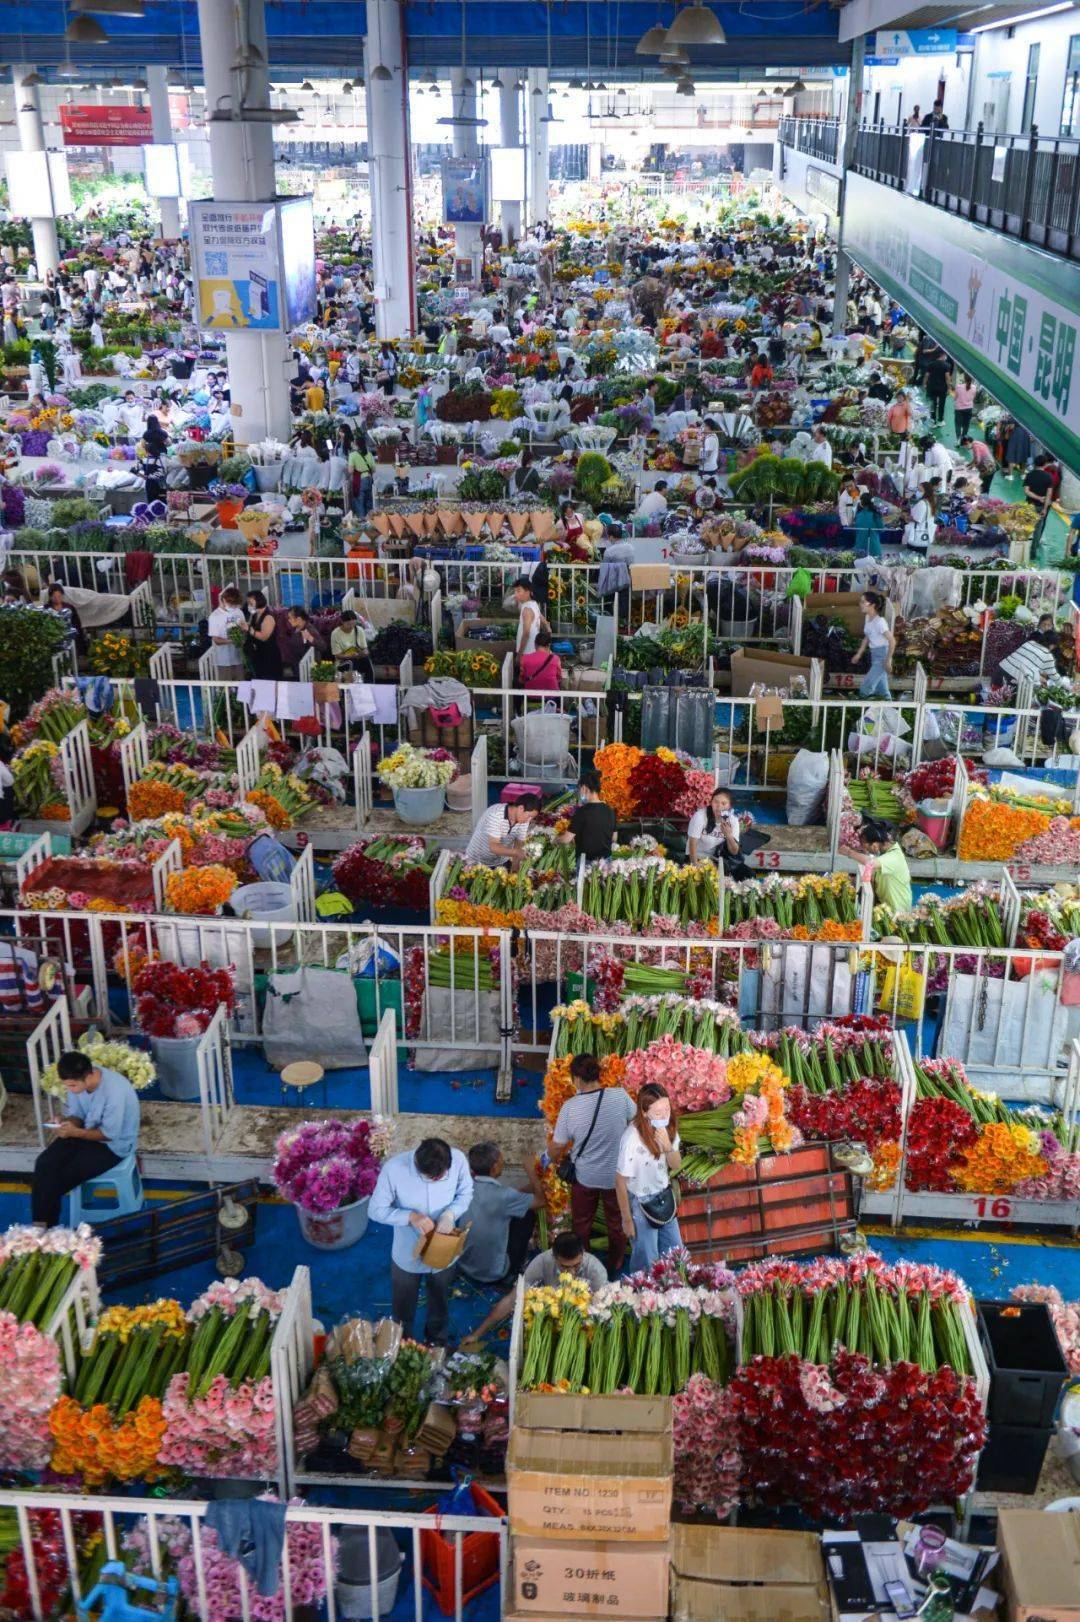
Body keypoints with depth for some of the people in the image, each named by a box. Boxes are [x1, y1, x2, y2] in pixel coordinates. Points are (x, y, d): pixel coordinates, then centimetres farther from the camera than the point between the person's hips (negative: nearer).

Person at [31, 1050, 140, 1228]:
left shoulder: (115, 1091, -32)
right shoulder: (78, 1079, -11)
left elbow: (109, 1134, -22)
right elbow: (76, 1114, 2)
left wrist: (75, 1132, -31)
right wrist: (65, 1124, -21)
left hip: (112, 1145, -6)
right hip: (86, 1132, 6)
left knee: (62, 1178, -17)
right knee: (44, 1163, -16)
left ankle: (47, 1227, 6)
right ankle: (40, 1226, -11)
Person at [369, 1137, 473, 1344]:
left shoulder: (458, 1160, -26)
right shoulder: (393, 1168, -32)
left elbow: (465, 1194, -7)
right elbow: (376, 1210, -19)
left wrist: (451, 1213, -27)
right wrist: (411, 1216, -33)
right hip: (407, 1254, -2)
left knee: (439, 1303, 29)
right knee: (403, 1307, 25)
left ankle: (438, 1345, 58)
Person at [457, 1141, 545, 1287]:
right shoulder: (502, 1195, -27)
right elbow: (541, 1201, -9)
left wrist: (530, 1187, 11)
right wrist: (531, 1173, 3)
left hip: (462, 1266, 6)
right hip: (492, 1273, -6)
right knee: (528, 1215, 8)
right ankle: (511, 1274, 20)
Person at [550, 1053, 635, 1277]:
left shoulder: (570, 1107, -22)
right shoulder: (620, 1096, -21)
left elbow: (557, 1146, -11)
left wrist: (555, 1160, 12)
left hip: (584, 1177, 0)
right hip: (616, 1175, 0)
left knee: (581, 1224, 25)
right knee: (617, 1224, 24)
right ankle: (614, 1269, 43)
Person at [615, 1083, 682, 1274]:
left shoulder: (669, 1127, -13)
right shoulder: (632, 1138, -32)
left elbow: (676, 1165, -2)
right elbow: (620, 1182, -21)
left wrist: (668, 1147, -24)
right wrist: (627, 1220, -12)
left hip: (664, 1198, 6)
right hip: (640, 1204, -6)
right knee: (647, 1262, 10)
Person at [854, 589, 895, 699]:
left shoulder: (879, 621, -23)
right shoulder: (867, 617, 3)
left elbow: (892, 641, -24)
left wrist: (888, 660, -21)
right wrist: (859, 654, 17)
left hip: (882, 655, -9)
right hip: (874, 654, 9)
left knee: (866, 686, -8)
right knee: (881, 687, 16)